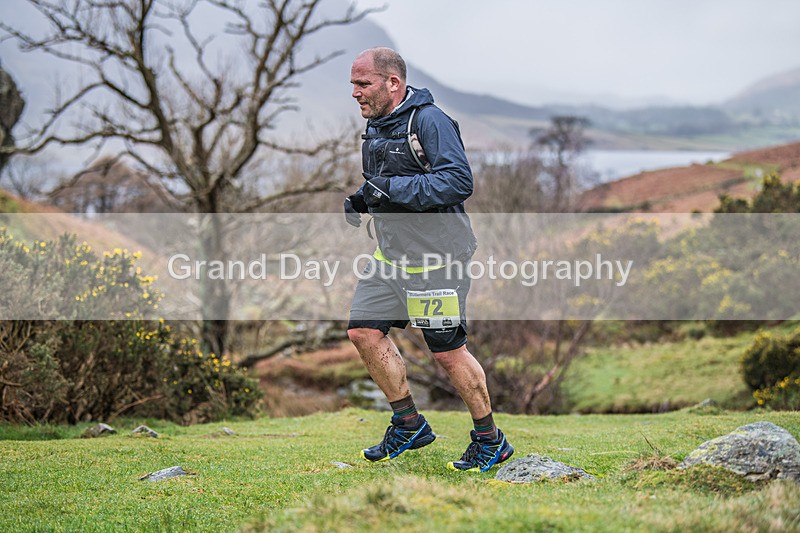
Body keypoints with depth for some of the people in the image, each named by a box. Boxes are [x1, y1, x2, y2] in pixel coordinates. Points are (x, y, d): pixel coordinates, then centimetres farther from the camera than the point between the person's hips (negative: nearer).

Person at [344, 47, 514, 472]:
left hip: (434, 257, -9)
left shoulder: (429, 121, -17)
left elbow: (460, 181, -27)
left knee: (448, 351, -3)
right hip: (391, 254, 9)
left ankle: (491, 441, 13)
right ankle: (410, 425, 19)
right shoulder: (376, 125, 11)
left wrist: (393, 189, -28)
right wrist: (361, 198, 4)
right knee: (363, 331, 6)